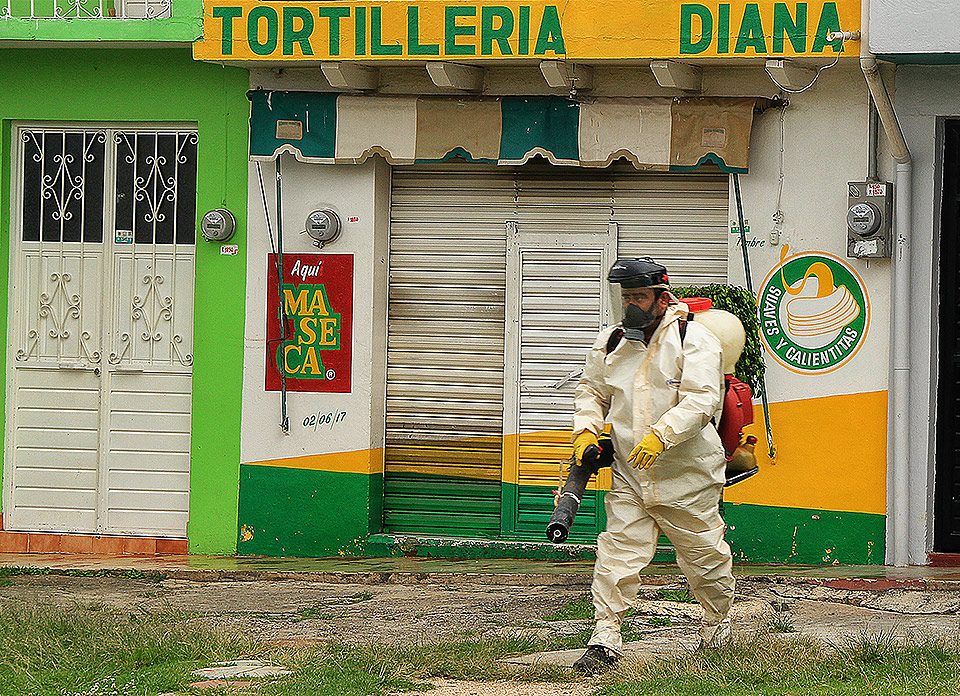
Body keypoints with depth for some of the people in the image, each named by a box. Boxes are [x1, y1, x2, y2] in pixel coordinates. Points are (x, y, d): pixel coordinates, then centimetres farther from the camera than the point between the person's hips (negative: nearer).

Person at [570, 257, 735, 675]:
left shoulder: (694, 340, -10)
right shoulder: (611, 343, 8)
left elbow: (700, 401, -20)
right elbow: (592, 391, 20)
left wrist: (660, 436, -31)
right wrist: (586, 431, 1)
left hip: (687, 475, -4)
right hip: (629, 475, 4)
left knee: (703, 555, 9)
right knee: (618, 554, -6)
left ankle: (717, 626, 31)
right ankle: (605, 640, -6)